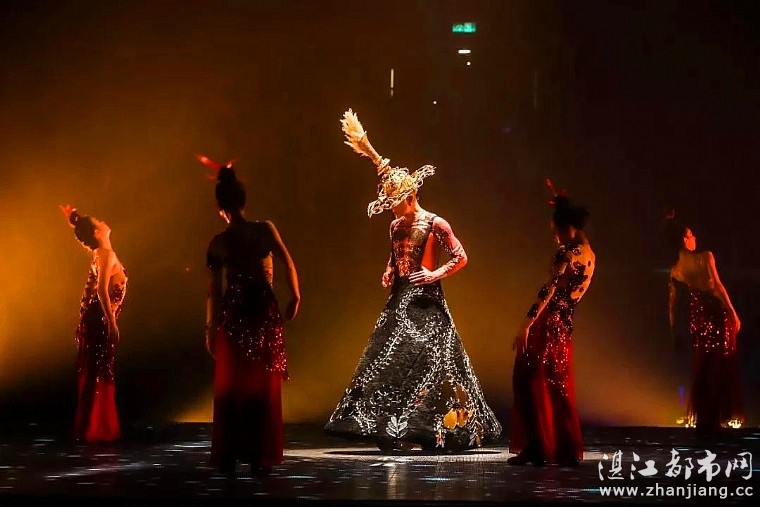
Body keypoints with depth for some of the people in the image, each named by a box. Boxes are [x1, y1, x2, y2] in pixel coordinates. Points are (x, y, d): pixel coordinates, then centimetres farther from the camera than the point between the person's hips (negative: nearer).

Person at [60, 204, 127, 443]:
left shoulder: (101, 253, 10)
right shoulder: (107, 255, -15)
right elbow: (102, 289, -25)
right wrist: (111, 321, -25)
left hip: (95, 319, 9)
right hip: (100, 319, -9)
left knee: (94, 374, 13)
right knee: (98, 375, -5)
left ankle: (92, 427, 19)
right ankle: (93, 430, -1)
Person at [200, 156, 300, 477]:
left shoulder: (218, 243, -4)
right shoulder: (265, 229, -5)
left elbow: (214, 291, -2)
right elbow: (288, 263, -14)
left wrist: (210, 328, 5)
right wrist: (295, 296, -2)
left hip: (232, 317, 0)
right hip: (265, 314, 0)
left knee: (229, 387, 11)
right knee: (264, 388, 8)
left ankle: (228, 457, 12)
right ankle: (260, 457, 9)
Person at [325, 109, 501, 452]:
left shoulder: (434, 224, -8)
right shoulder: (396, 226, 12)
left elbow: (461, 257, -7)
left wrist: (436, 274, -14)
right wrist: (389, 275, 8)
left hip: (425, 302, -7)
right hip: (399, 300, 7)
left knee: (427, 360, -8)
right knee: (390, 360, 3)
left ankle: (431, 431, -3)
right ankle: (392, 430, 6)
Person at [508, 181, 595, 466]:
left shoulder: (568, 252, -14)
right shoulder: (589, 254, 11)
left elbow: (549, 290, -21)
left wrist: (528, 323, -24)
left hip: (547, 323, -9)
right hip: (564, 326, 9)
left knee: (532, 383, -4)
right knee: (558, 389, 14)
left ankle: (537, 448, -5)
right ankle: (567, 450, 16)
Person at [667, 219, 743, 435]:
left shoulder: (675, 270, 6)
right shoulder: (704, 257, -10)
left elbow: (672, 302, 7)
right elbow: (717, 286, -16)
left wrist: (673, 329, 15)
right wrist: (733, 313, -12)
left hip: (696, 316, 6)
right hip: (716, 312, -6)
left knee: (703, 368, 15)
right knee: (721, 367, 3)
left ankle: (702, 419, 19)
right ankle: (713, 419, 2)